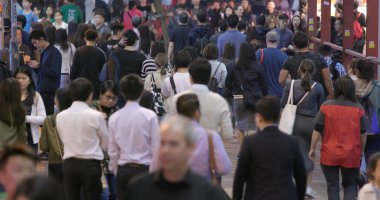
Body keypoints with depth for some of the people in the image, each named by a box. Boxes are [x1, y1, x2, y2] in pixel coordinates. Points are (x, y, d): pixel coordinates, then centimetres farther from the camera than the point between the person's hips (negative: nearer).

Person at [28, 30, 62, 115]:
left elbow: (54, 73, -18)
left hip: (50, 92, -8)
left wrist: (38, 66, -15)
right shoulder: (44, 53, 15)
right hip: (42, 90, 8)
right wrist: (34, 67, 4)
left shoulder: (54, 53, -10)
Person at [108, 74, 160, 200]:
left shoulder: (114, 118, 0)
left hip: (123, 171, 3)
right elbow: (156, 147, -7)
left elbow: (113, 151, 4)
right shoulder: (149, 116, -10)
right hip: (145, 169, -3)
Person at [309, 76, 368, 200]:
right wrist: (361, 152, 16)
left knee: (333, 186, 10)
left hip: (329, 155, 0)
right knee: (350, 185, 16)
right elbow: (363, 134, 2)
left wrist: (312, 148, 7)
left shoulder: (326, 107, -6)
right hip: (351, 155, 1)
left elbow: (317, 130, -5)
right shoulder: (358, 109, -4)